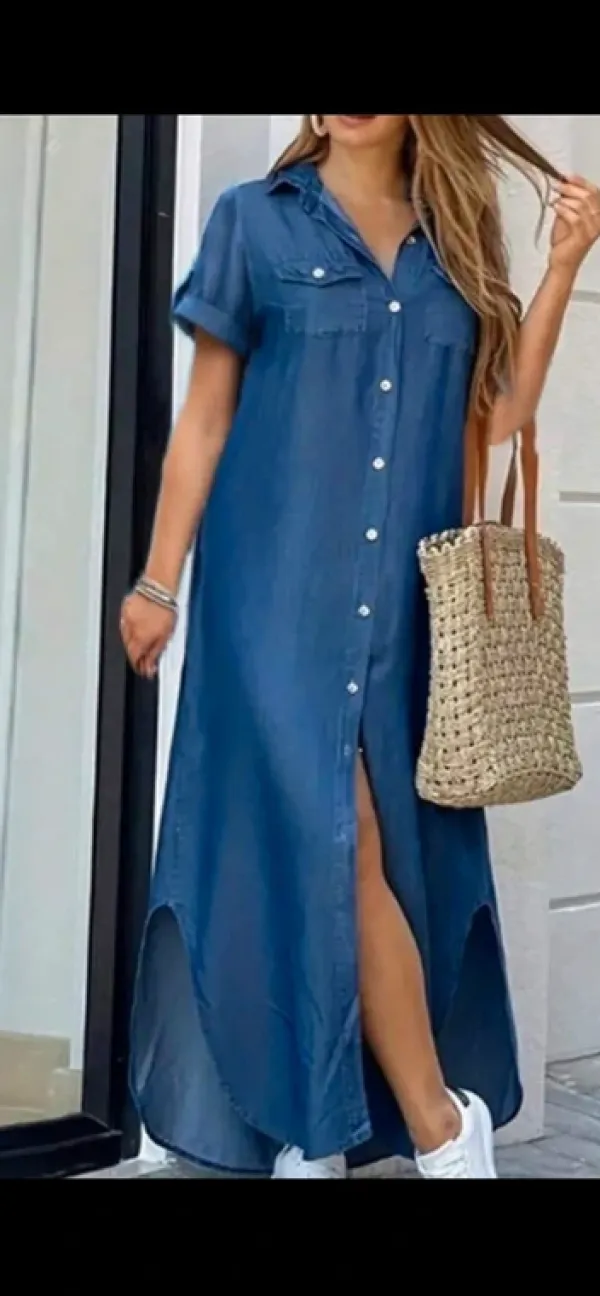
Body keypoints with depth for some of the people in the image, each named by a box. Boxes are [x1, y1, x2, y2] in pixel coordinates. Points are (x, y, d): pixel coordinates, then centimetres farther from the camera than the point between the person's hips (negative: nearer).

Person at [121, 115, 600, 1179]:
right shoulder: (256, 222, 6)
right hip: (283, 585, -3)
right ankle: (443, 1129, 0)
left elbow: (499, 413, 6)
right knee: (336, 848, -9)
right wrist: (159, 580, 2)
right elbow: (204, 417, 5)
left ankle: (316, 1127, 13)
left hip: (406, 597, 3)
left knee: (329, 856, 3)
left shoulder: (453, 245, 14)